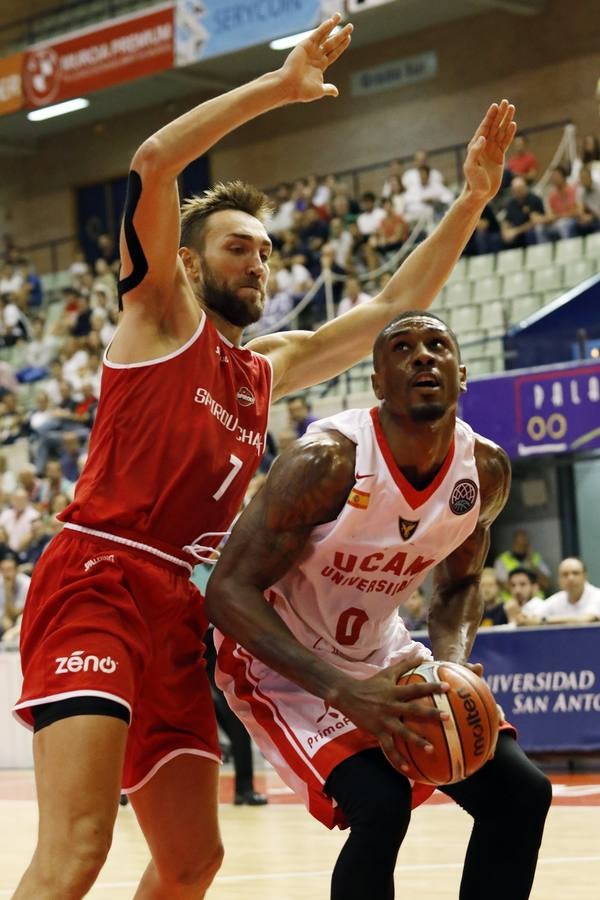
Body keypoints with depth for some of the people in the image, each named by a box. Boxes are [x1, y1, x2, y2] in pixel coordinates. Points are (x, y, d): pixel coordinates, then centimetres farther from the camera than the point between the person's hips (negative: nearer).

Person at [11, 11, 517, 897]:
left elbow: (389, 308, 28)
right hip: (96, 583, -8)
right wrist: (280, 86, -9)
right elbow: (153, 162, -9)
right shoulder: (161, 312, 6)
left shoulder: (269, 368, 24)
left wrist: (471, 201, 21)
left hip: (179, 615, 8)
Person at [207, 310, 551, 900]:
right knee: (381, 806, -28)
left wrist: (452, 669, -14)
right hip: (282, 659, -6)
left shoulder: (486, 470, -10)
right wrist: (343, 691, -37)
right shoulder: (327, 460, -29)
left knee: (520, 792, -4)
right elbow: (229, 591, -28)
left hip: (379, 651, 7)